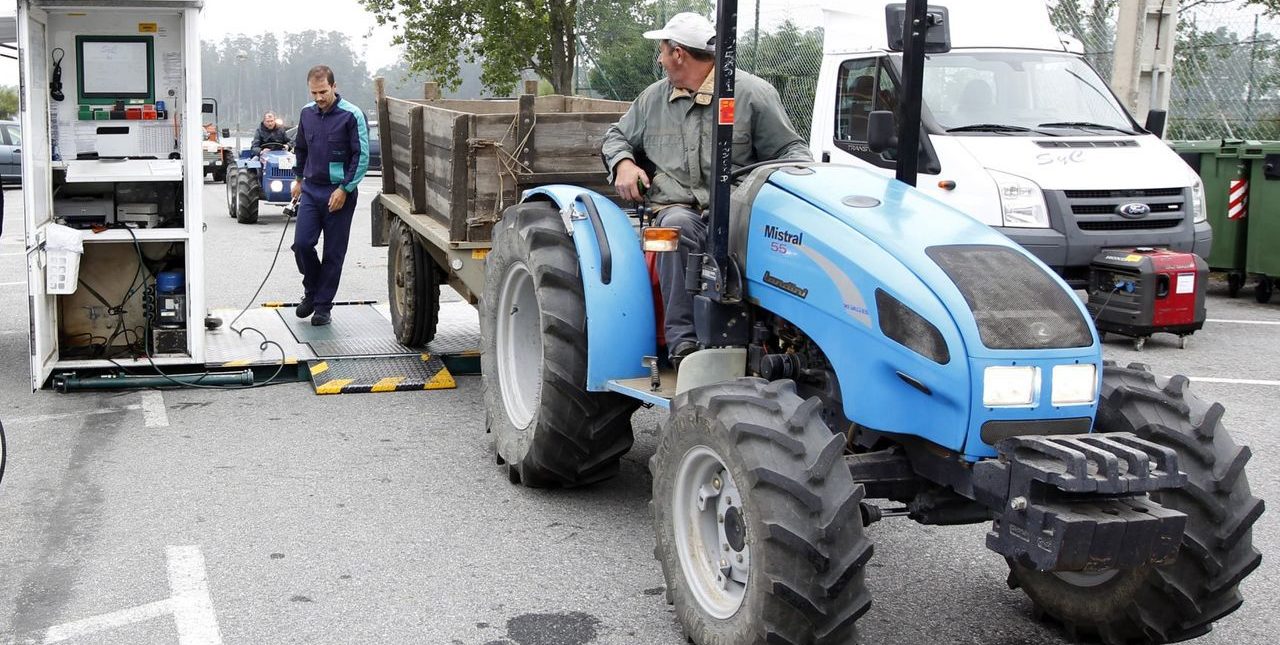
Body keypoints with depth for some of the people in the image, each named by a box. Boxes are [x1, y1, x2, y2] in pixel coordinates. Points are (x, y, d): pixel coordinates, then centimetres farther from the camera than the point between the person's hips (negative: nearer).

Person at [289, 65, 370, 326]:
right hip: (311, 189, 4)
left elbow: (362, 156, -10)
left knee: (333, 253, 2)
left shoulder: (351, 115, -11)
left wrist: (345, 189, -14)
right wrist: (299, 179, 22)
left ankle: (323, 305, 12)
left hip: (339, 193, -4)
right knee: (302, 243, -5)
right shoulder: (307, 113, 6)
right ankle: (311, 291, 19)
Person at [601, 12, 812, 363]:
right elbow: (617, 136, 33)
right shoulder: (653, 98, 20)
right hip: (678, 208, 2)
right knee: (678, 226, -36)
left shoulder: (753, 93, 6)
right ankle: (683, 341, -36)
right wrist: (623, 162, 9)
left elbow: (790, 148, 9)